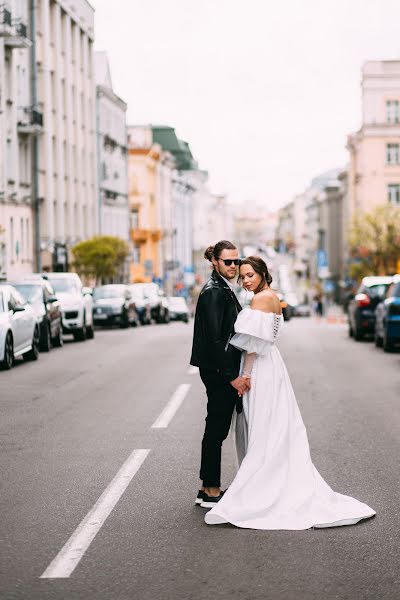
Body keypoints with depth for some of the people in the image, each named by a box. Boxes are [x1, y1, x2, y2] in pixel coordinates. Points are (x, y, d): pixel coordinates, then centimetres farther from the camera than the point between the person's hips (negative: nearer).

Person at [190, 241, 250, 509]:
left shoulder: (225, 289, 15)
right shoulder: (214, 291, -16)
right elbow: (214, 339, -21)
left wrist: (236, 373, 14)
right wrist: (232, 376, -20)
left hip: (225, 371, 10)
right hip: (219, 371, -10)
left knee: (217, 428, 14)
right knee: (217, 428, -3)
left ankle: (208, 487, 22)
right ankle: (211, 491, 5)